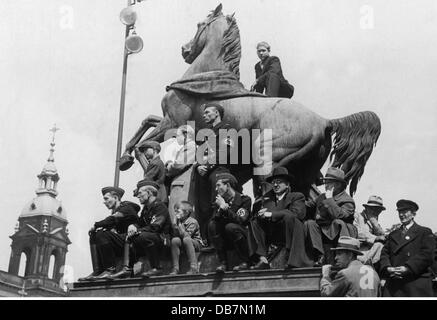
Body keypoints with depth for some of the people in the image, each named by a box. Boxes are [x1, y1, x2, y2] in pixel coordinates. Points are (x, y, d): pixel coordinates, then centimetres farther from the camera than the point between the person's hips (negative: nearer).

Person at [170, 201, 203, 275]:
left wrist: (179, 224, -25)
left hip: (196, 243, -5)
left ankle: (193, 267, -39)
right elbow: (175, 235, -4)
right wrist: (175, 224, -15)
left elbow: (186, 235, -28)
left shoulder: (193, 222, -16)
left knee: (186, 239, -37)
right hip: (182, 243, 5)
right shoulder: (178, 221, 3)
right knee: (175, 240, -25)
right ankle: (175, 268, -24)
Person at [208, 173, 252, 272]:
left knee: (230, 227, -33)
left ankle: (245, 262, -18)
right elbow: (214, 219, -3)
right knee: (212, 225, -20)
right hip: (226, 238, 5)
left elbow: (240, 221, -21)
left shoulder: (244, 199, -8)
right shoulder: (219, 200, 7)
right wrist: (220, 208, -20)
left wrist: (225, 208, -23)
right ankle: (223, 262, -19)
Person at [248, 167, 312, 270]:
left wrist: (271, 214, -16)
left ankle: (294, 260, -32)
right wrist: (260, 213, -14)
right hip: (272, 236, 4)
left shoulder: (297, 197, 9)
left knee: (289, 217, -31)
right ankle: (262, 260, -20)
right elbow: (256, 214, 11)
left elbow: (296, 213, -12)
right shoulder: (268, 198, 23)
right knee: (255, 222, -12)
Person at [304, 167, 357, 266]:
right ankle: (319, 255, -26)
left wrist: (329, 200, -18)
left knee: (338, 222, -36)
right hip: (323, 233, 5)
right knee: (309, 223, -20)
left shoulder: (348, 201, -6)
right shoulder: (322, 197, 15)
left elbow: (338, 215, -26)